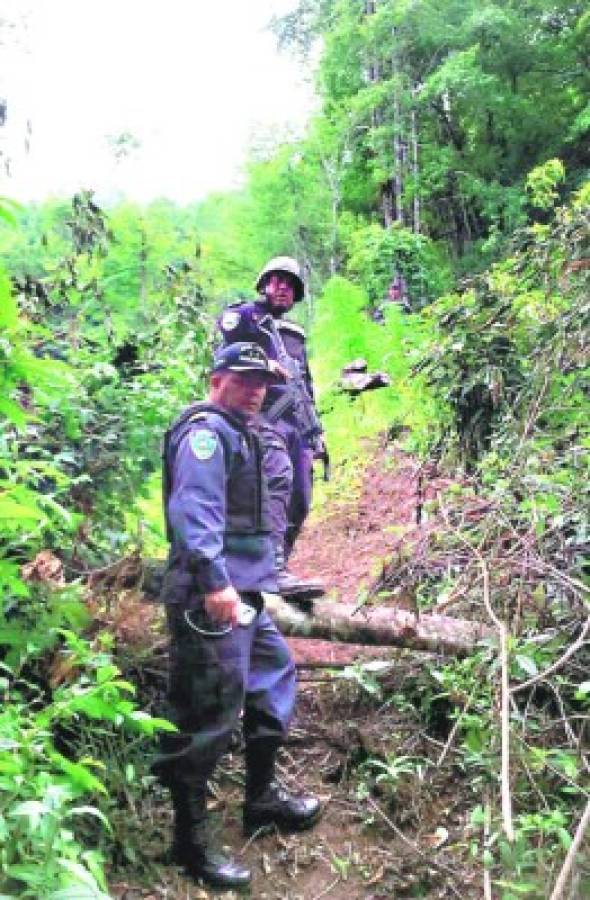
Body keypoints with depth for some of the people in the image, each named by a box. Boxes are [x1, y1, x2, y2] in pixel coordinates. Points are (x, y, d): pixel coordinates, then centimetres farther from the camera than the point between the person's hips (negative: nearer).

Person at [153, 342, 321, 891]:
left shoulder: (239, 433, 20)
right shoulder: (206, 430, -12)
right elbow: (194, 507, -26)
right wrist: (214, 580, -34)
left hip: (242, 593, 11)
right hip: (209, 597, -11)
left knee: (275, 676, 20)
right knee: (208, 714, -7)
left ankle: (261, 798, 34)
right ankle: (191, 839, 7)